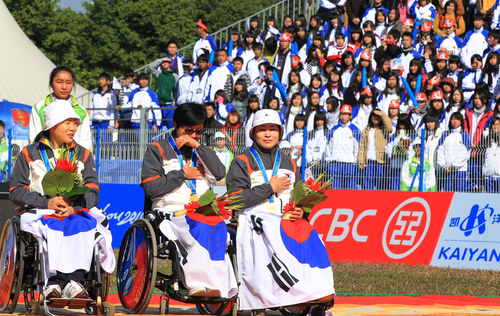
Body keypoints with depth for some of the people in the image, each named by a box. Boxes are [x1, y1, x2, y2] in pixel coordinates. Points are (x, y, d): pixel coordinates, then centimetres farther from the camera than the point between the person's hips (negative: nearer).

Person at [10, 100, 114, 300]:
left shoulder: (83, 155, 20)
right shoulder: (30, 154, 13)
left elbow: (92, 192, 8)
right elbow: (16, 192, 4)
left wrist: (73, 206, -14)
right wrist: (46, 202, -13)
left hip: (76, 211, 2)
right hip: (40, 212, -2)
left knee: (82, 224, -34)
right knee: (54, 227, -36)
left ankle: (75, 280, -46)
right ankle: (55, 281, -48)